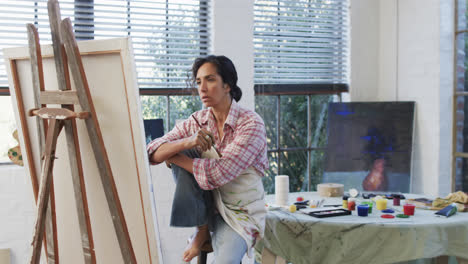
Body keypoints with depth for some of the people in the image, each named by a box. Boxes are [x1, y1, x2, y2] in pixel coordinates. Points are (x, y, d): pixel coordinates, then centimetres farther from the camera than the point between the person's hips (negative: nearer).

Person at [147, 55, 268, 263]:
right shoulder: (196, 121, -1)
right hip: (205, 204, 6)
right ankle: (202, 228, -9)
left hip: (240, 213, -6)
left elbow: (219, 173, -25)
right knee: (183, 155, -17)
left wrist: (173, 156, -14)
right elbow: (153, 153, -10)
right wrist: (187, 142, -29)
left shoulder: (251, 124, -16)